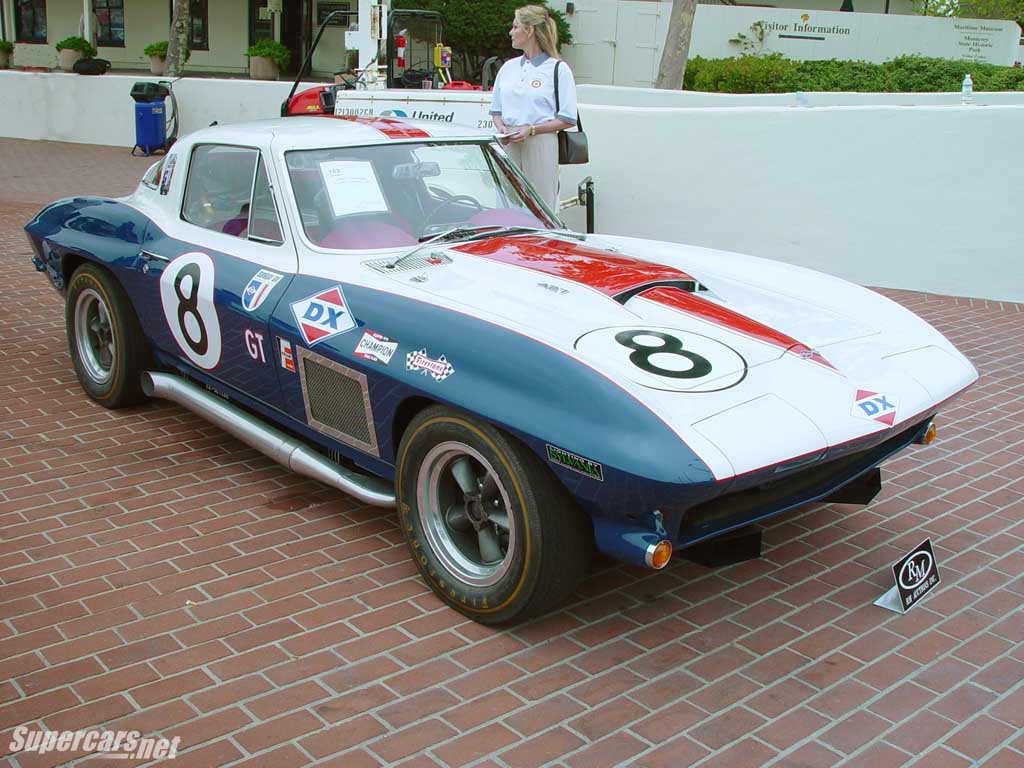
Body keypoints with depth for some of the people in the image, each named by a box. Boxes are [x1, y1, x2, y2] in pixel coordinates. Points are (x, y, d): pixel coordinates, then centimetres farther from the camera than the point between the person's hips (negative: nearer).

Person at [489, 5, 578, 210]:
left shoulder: (558, 69, -1)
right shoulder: (508, 67, 15)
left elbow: (568, 119, -4)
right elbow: (496, 108, 21)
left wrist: (532, 129, -15)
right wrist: (501, 127, -2)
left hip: (540, 145, -5)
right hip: (507, 145, 5)